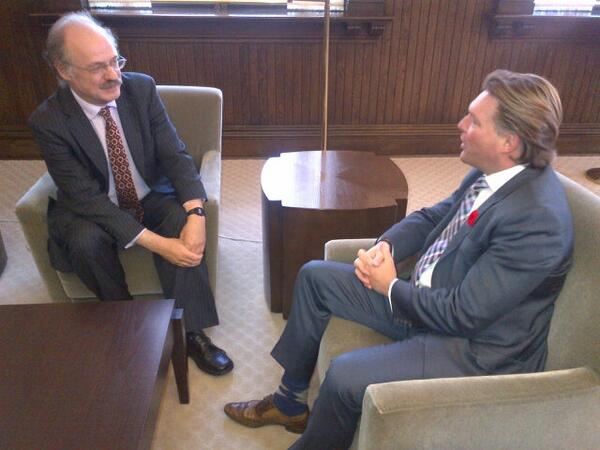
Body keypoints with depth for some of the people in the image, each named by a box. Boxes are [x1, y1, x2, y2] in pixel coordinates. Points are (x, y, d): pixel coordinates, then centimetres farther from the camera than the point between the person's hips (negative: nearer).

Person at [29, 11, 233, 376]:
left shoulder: (142, 88, -12)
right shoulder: (48, 121, -19)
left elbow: (175, 155, -13)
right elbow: (85, 197, -22)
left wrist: (195, 213, -33)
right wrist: (156, 243, -32)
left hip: (152, 197, 2)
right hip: (92, 210, -1)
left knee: (183, 220, -29)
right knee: (86, 241, -33)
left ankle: (190, 331, -17)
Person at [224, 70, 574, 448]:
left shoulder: (538, 219, -29)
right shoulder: (491, 170, -4)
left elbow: (463, 314, -28)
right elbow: (434, 216, 10)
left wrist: (391, 287, -13)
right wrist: (385, 245, -9)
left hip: (475, 348, -9)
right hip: (425, 293, 9)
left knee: (346, 376, -29)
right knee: (314, 276, 9)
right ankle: (290, 402, 24)